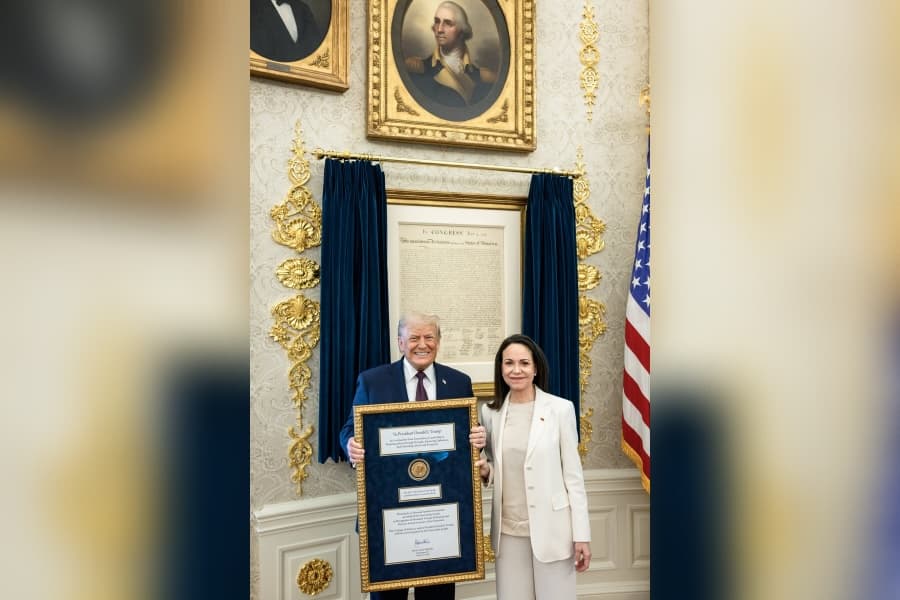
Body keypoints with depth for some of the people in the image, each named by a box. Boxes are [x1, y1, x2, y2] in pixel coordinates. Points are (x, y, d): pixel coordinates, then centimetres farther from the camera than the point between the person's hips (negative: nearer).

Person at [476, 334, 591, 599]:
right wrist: (485, 471, -8)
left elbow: (573, 474, -5)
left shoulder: (560, 409, -6)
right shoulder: (490, 412, 4)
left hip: (551, 527, -3)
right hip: (508, 529, 3)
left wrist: (582, 534, -7)